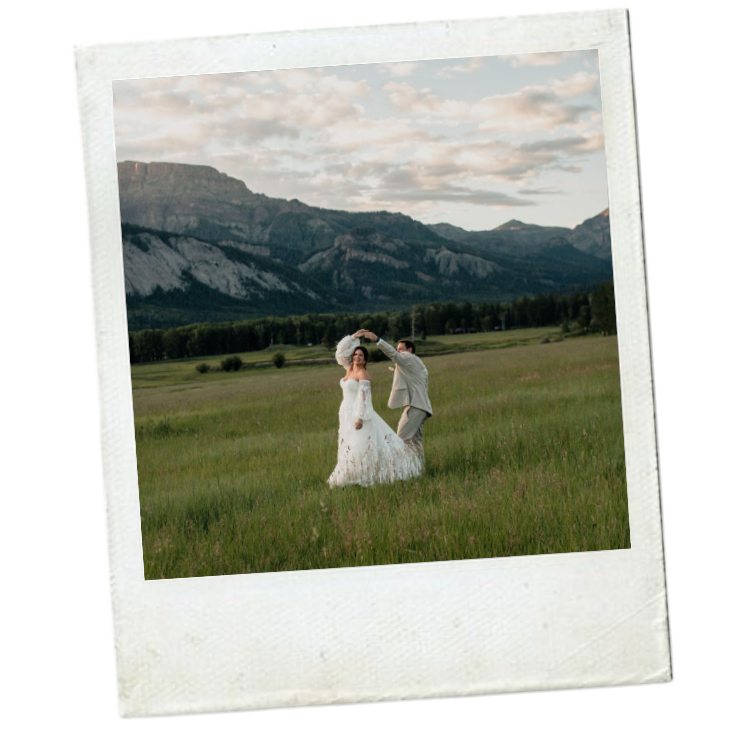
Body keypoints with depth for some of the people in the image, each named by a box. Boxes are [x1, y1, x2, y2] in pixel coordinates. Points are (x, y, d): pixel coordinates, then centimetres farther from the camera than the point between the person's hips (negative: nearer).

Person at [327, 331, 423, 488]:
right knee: (350, 449, 7)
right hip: (346, 414, 8)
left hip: (358, 413, -8)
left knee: (361, 447, -7)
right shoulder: (349, 369, 11)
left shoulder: (363, 374, -11)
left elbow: (364, 396, -17)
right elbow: (341, 352, 19)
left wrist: (360, 418, -24)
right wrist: (354, 337, 10)